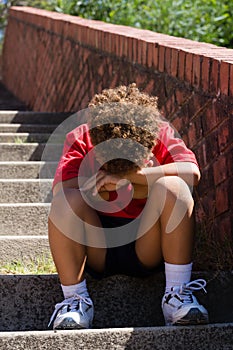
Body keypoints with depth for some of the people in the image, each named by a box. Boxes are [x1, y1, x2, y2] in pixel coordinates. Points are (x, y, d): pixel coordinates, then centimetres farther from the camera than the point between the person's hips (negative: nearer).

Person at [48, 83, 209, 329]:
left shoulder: (162, 134, -8)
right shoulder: (80, 140, -10)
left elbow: (192, 173, -26)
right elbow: (60, 191, -26)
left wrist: (130, 176, -28)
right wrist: (135, 187, -20)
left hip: (147, 248, 0)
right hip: (95, 251, 0)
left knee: (172, 186, -28)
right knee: (67, 198, -30)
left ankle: (177, 294, -22)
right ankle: (74, 299, -20)